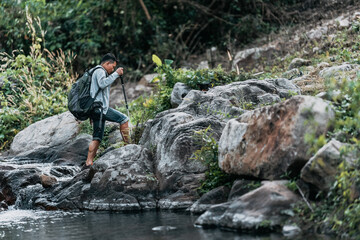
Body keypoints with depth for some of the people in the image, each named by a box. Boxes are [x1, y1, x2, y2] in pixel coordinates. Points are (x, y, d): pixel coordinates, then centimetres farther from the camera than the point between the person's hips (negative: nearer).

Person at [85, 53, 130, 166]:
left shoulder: (93, 71, 29)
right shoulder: (99, 71, -3)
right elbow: (102, 83, -21)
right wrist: (116, 74, -16)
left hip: (94, 110, 10)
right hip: (99, 107, -10)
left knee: (97, 138, 7)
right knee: (124, 119, -12)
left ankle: (89, 161, 1)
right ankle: (128, 145, -14)